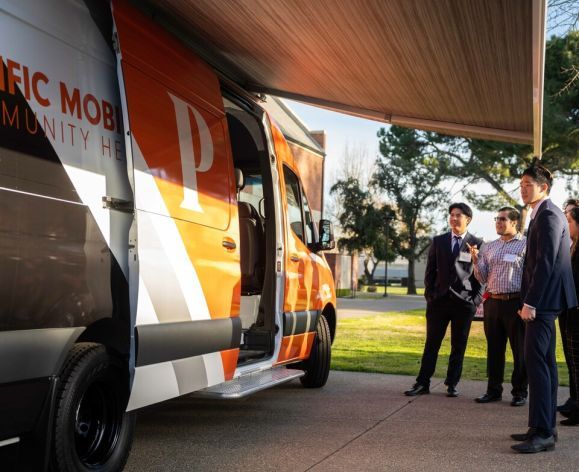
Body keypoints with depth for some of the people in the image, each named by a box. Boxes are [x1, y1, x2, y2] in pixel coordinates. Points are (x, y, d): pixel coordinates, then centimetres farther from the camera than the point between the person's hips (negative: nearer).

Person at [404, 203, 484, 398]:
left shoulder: (477, 244, 3)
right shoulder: (438, 241, 10)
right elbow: (430, 271, 11)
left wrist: (476, 300, -4)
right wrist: (429, 295, 3)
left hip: (464, 301, -2)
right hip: (439, 300, 2)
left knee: (458, 346, 5)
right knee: (431, 344, 3)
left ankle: (452, 384, 14)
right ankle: (423, 383, 7)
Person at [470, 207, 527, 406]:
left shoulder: (526, 244, -2)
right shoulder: (489, 247, 14)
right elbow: (482, 278, 12)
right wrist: (476, 260, -5)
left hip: (516, 303, -5)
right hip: (492, 302, 5)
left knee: (520, 350, 2)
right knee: (494, 349, 10)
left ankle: (519, 392, 13)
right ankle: (493, 390, 20)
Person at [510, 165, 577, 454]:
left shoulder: (548, 215, -13)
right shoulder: (543, 214, 17)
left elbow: (546, 263, -20)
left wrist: (530, 303, -20)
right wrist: (529, 301, 14)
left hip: (542, 300, -11)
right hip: (542, 302, 11)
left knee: (536, 363, -11)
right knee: (545, 363, 13)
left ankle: (542, 433, -8)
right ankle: (546, 427, 21)